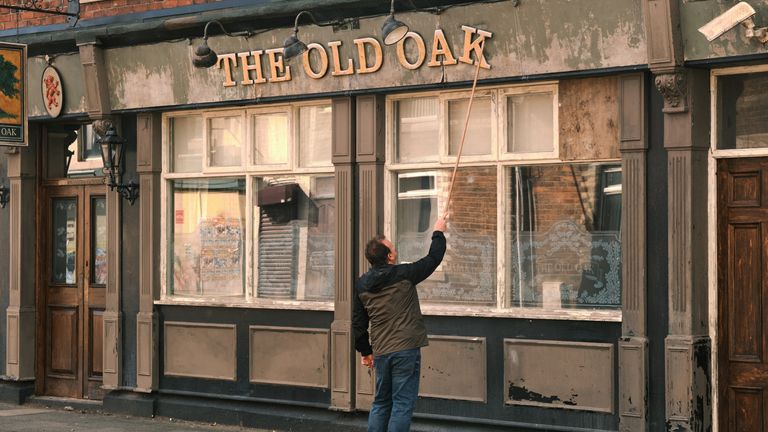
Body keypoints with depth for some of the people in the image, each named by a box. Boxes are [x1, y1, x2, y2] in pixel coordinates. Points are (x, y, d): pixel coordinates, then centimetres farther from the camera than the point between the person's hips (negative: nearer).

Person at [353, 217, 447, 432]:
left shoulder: (362, 285, 6)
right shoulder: (403, 275, -10)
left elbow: (358, 323, 12)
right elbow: (433, 259, 4)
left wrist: (365, 351, 24)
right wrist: (438, 233, 20)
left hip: (381, 353, 6)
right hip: (406, 350, -6)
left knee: (381, 403, 16)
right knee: (402, 404, -3)